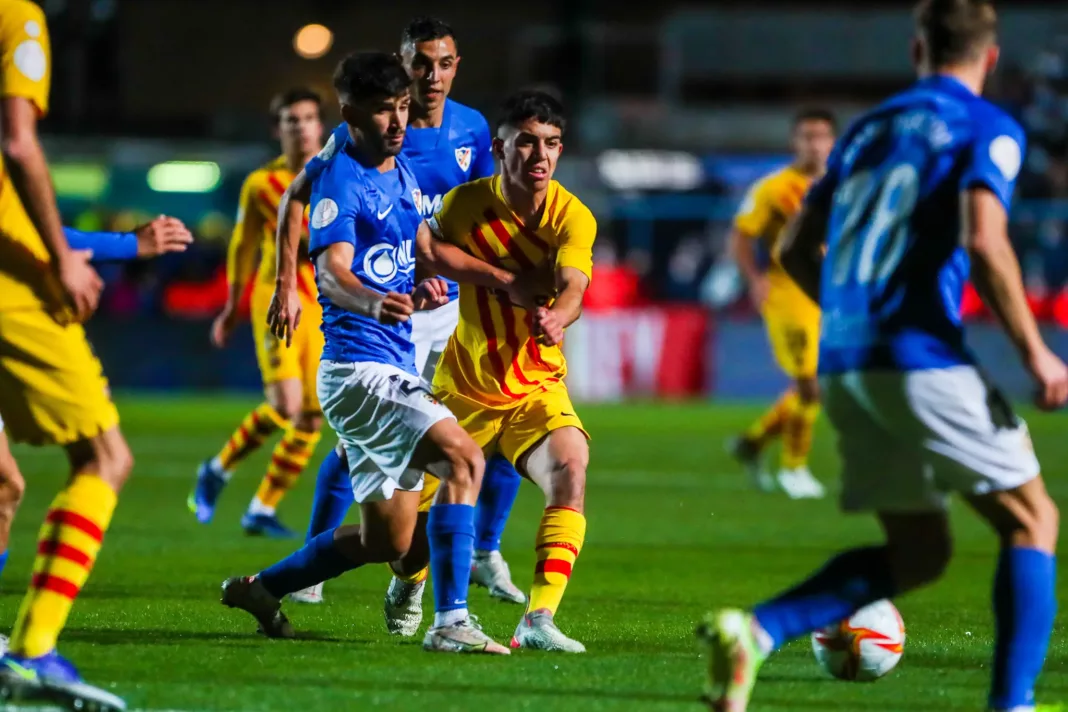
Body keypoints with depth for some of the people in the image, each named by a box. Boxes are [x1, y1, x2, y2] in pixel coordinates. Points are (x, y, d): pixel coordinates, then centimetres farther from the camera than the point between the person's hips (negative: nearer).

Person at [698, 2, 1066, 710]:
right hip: (924, 358, -7)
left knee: (918, 552, 13)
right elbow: (984, 242, -16)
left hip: (844, 365, 7)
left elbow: (799, 251, 20)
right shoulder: (988, 129, -1)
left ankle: (754, 631, -6)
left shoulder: (870, 129, 20)